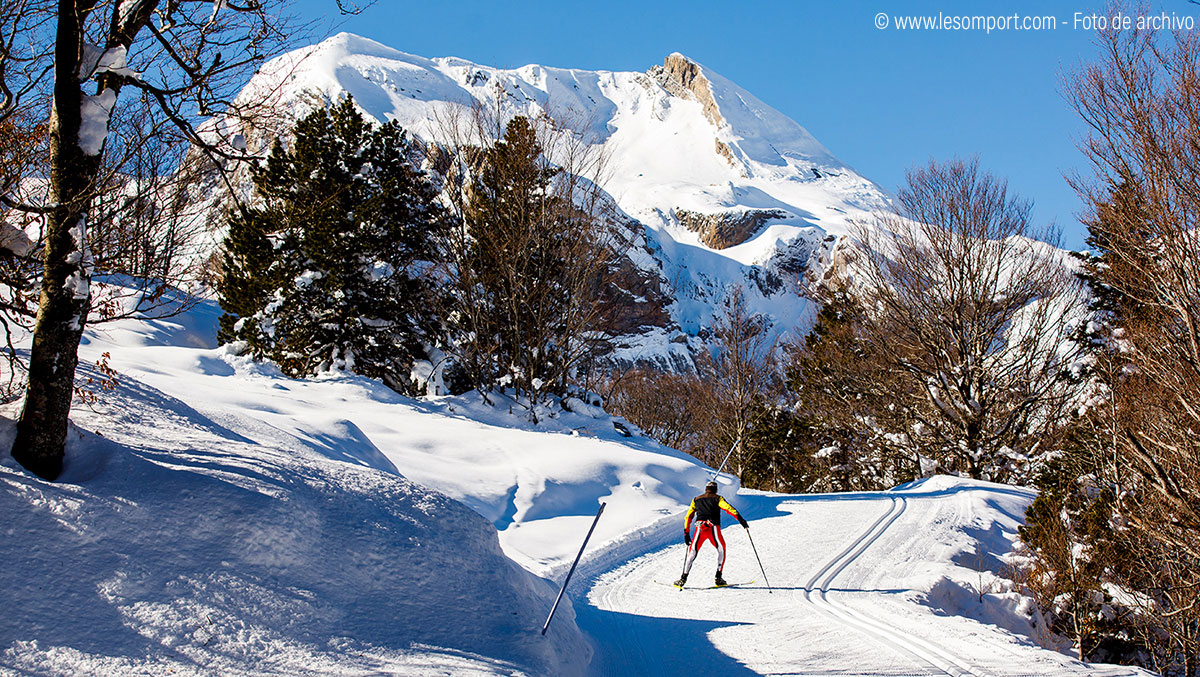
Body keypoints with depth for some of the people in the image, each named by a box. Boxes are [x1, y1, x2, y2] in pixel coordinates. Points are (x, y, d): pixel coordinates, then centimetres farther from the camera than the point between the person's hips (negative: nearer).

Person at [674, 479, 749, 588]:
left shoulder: (696, 500, 20)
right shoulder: (717, 498, 10)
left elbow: (688, 517, 19)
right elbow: (728, 508, -7)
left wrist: (686, 534, 23)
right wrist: (740, 519, -14)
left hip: (700, 529, 2)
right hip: (714, 529, -2)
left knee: (692, 552, 13)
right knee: (721, 550, 19)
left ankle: (683, 578, 3)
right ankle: (718, 578, 10)